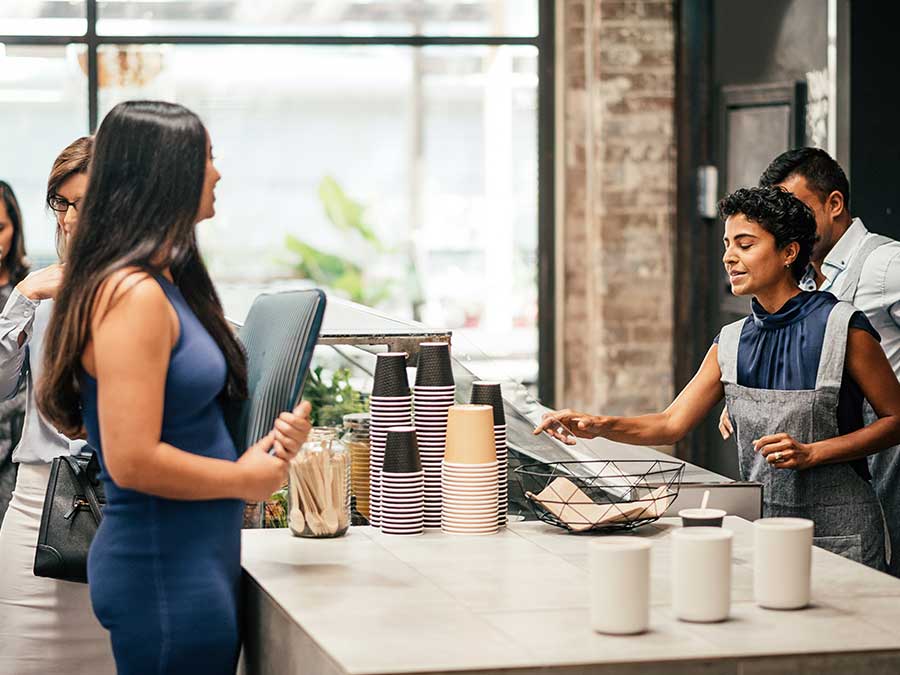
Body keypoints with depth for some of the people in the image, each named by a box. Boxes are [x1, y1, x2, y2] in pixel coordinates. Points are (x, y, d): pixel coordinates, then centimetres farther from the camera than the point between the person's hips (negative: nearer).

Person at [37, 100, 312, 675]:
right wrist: (243, 480, -10)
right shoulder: (132, 295, -18)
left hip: (202, 557, 10)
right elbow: (133, 461, -23)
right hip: (165, 568, -10)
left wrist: (270, 437, 5)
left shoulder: (167, 283, 12)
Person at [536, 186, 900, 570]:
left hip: (837, 536, -5)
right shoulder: (732, 343, 8)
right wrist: (602, 426, -14)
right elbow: (672, 424, 5)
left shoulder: (842, 328, -9)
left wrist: (810, 453, -16)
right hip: (760, 525, 5)